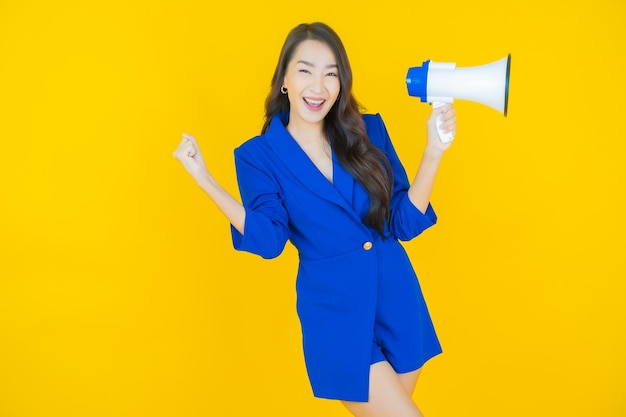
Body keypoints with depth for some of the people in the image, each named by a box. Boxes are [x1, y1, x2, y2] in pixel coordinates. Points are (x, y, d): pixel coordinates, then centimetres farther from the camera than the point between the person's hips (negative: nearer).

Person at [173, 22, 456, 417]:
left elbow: (404, 224, -1)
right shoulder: (259, 155, -4)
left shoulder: (368, 130, 2)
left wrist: (434, 149, -11)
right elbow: (268, 240, -15)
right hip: (335, 313, -4)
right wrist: (204, 179, -19)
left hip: (397, 299, 4)